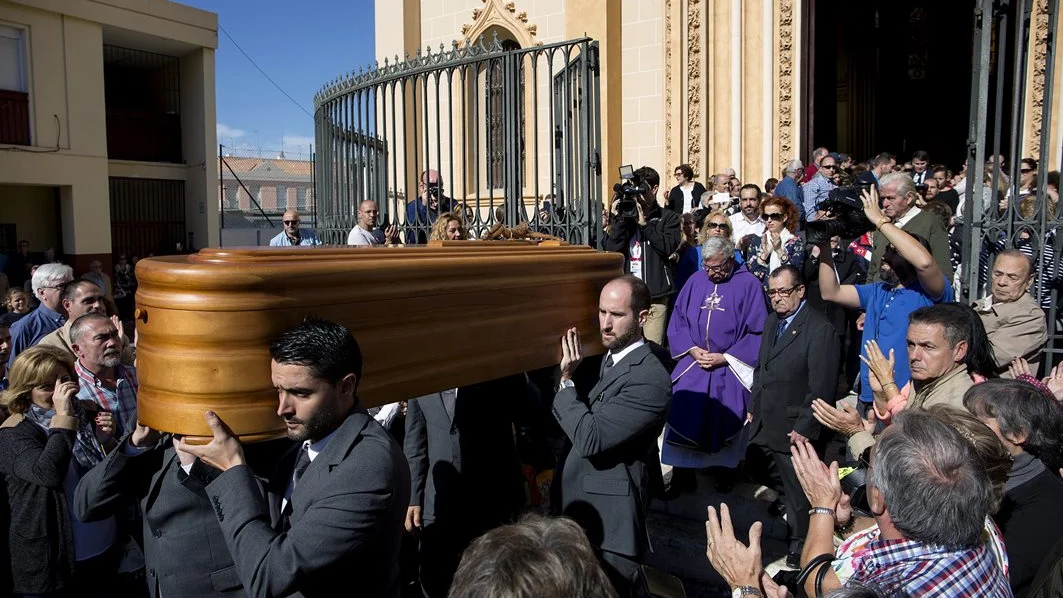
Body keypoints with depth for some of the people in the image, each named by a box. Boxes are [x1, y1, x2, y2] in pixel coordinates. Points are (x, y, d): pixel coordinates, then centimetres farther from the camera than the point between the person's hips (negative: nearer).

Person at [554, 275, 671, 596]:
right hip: (581, 513, 9)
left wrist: (566, 379, -20)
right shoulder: (608, 358, 7)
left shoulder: (650, 380, -22)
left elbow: (590, 439, -27)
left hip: (609, 523, -9)